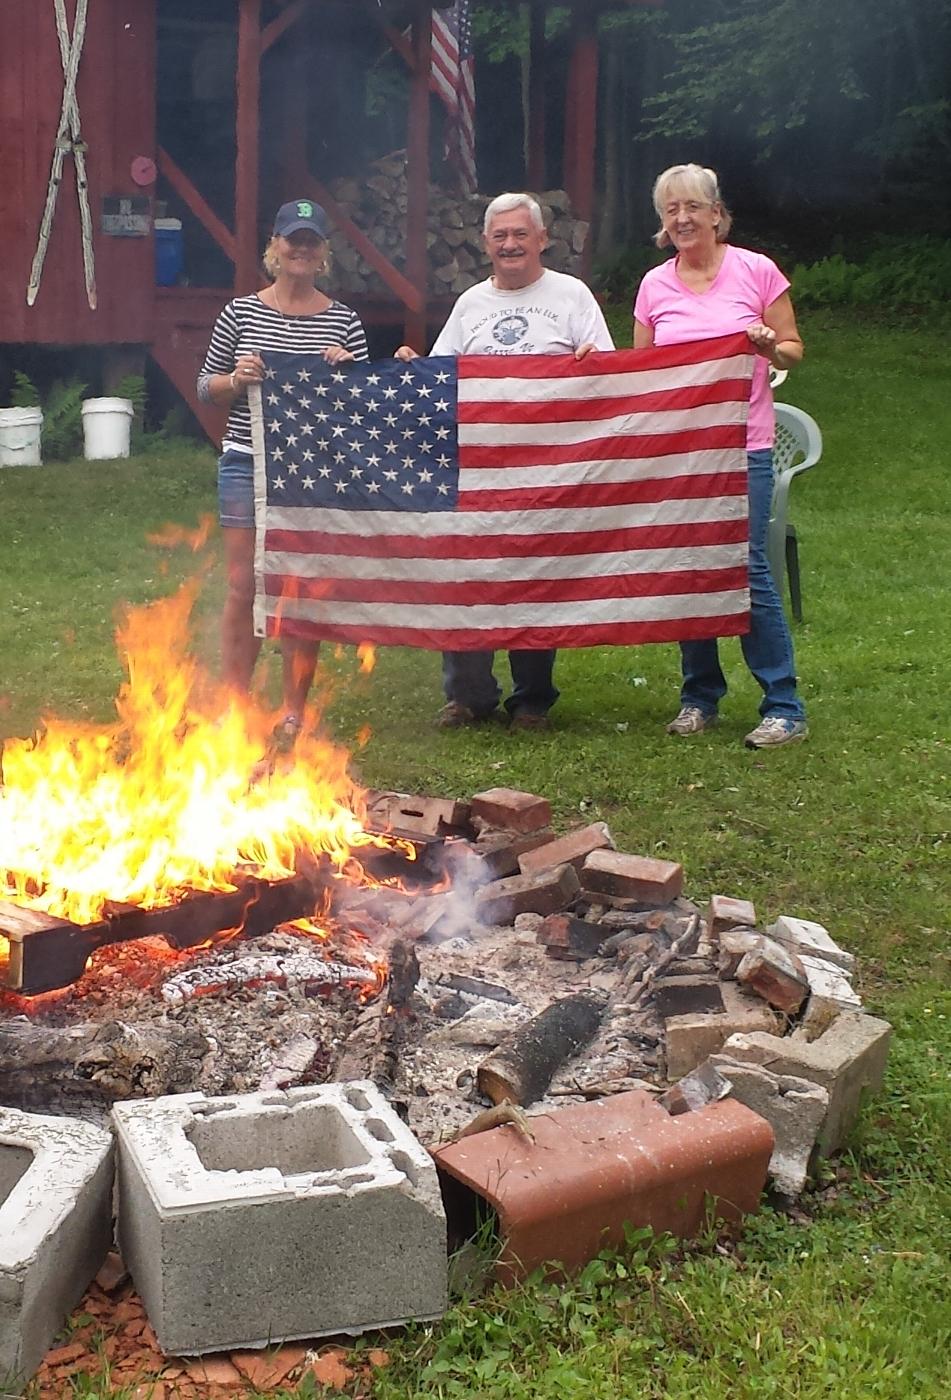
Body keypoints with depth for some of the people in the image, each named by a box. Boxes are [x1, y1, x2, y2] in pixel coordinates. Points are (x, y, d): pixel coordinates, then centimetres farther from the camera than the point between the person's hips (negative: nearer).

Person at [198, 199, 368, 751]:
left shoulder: (343, 320, 5)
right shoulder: (241, 313, 5)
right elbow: (206, 386, 10)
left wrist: (347, 372, -11)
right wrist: (237, 379, -10)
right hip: (248, 463, 0)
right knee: (244, 586, 1)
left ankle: (294, 713, 12)